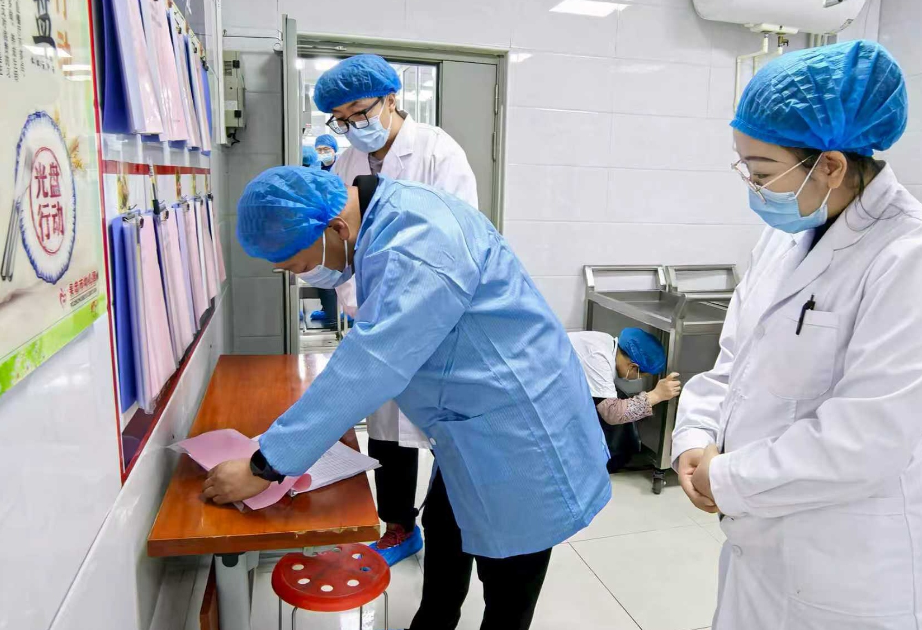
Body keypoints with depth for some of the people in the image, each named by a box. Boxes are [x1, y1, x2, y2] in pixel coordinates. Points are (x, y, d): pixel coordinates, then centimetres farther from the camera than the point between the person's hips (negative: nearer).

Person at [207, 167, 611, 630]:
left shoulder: (421, 244, -30)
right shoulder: (382, 221, 1)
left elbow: (369, 365, -33)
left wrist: (263, 466, -25)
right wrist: (335, 415, 9)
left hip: (519, 431, -9)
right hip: (474, 423, 10)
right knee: (444, 535, 27)